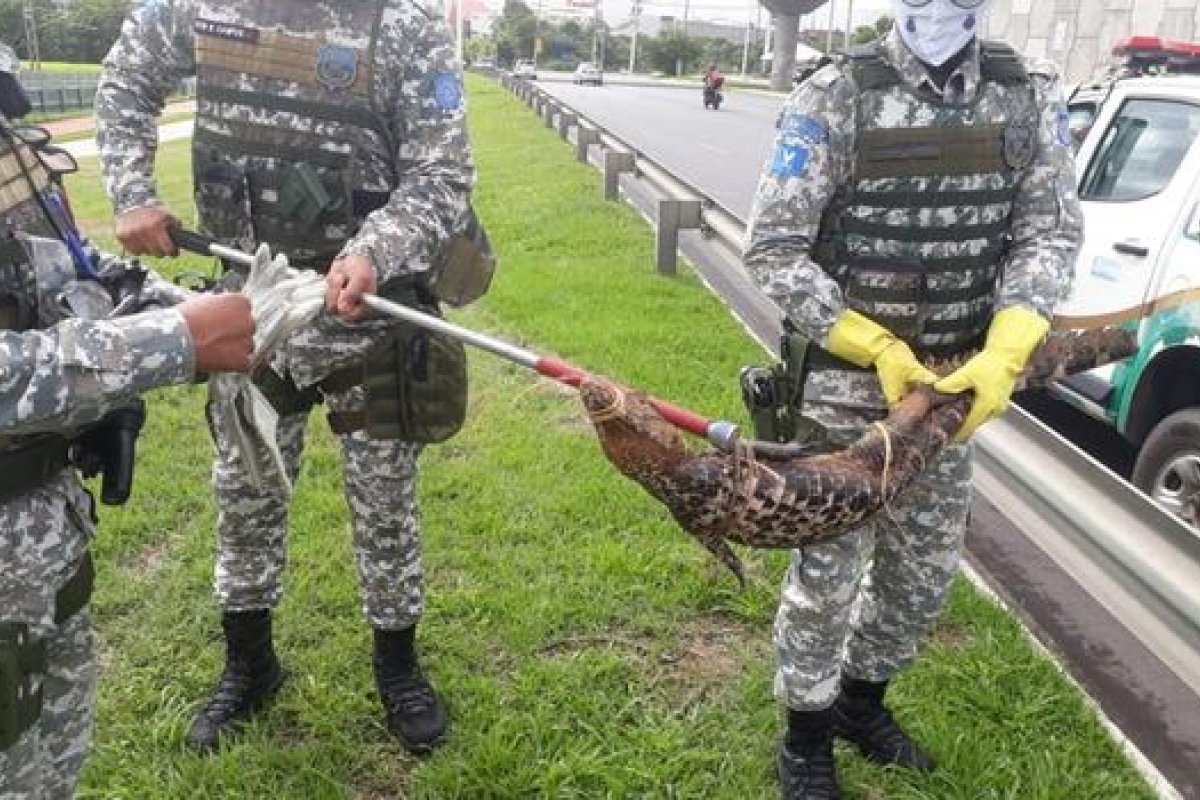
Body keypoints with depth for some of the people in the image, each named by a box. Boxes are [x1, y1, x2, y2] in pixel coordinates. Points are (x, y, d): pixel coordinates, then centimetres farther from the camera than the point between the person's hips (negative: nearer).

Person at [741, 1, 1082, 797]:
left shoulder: (1031, 94, 0)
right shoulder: (836, 97, -12)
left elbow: (1051, 232, 0)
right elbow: (773, 249, -12)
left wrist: (1005, 354, -16)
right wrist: (876, 348, -17)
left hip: (954, 378, 5)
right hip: (843, 378, -4)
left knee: (928, 565, 16)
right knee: (829, 566, 4)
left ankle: (862, 699, 41)